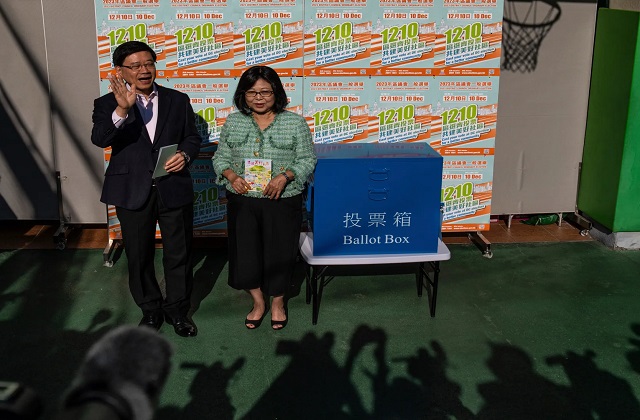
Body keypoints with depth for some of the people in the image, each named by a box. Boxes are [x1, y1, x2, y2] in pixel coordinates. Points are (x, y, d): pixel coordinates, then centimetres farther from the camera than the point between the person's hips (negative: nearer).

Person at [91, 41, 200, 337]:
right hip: (132, 193, -1)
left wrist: (184, 154, -13)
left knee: (178, 254, 10)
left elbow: (193, 138, 10)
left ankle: (177, 309, 29)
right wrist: (122, 109, -37)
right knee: (139, 257, 13)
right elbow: (99, 139, -20)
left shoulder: (177, 100, 5)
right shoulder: (108, 104, -3)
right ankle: (150, 310, 32)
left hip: (174, 189, 1)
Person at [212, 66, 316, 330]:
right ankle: (258, 302, 34)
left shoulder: (295, 122, -2)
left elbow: (307, 160, -2)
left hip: (282, 202, -2)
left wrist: (285, 176, -19)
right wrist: (231, 175, -12)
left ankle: (277, 303, 34)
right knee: (245, 254, 9)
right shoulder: (233, 122, 5)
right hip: (243, 201, 2)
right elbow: (220, 157, 9)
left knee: (279, 254, 8)